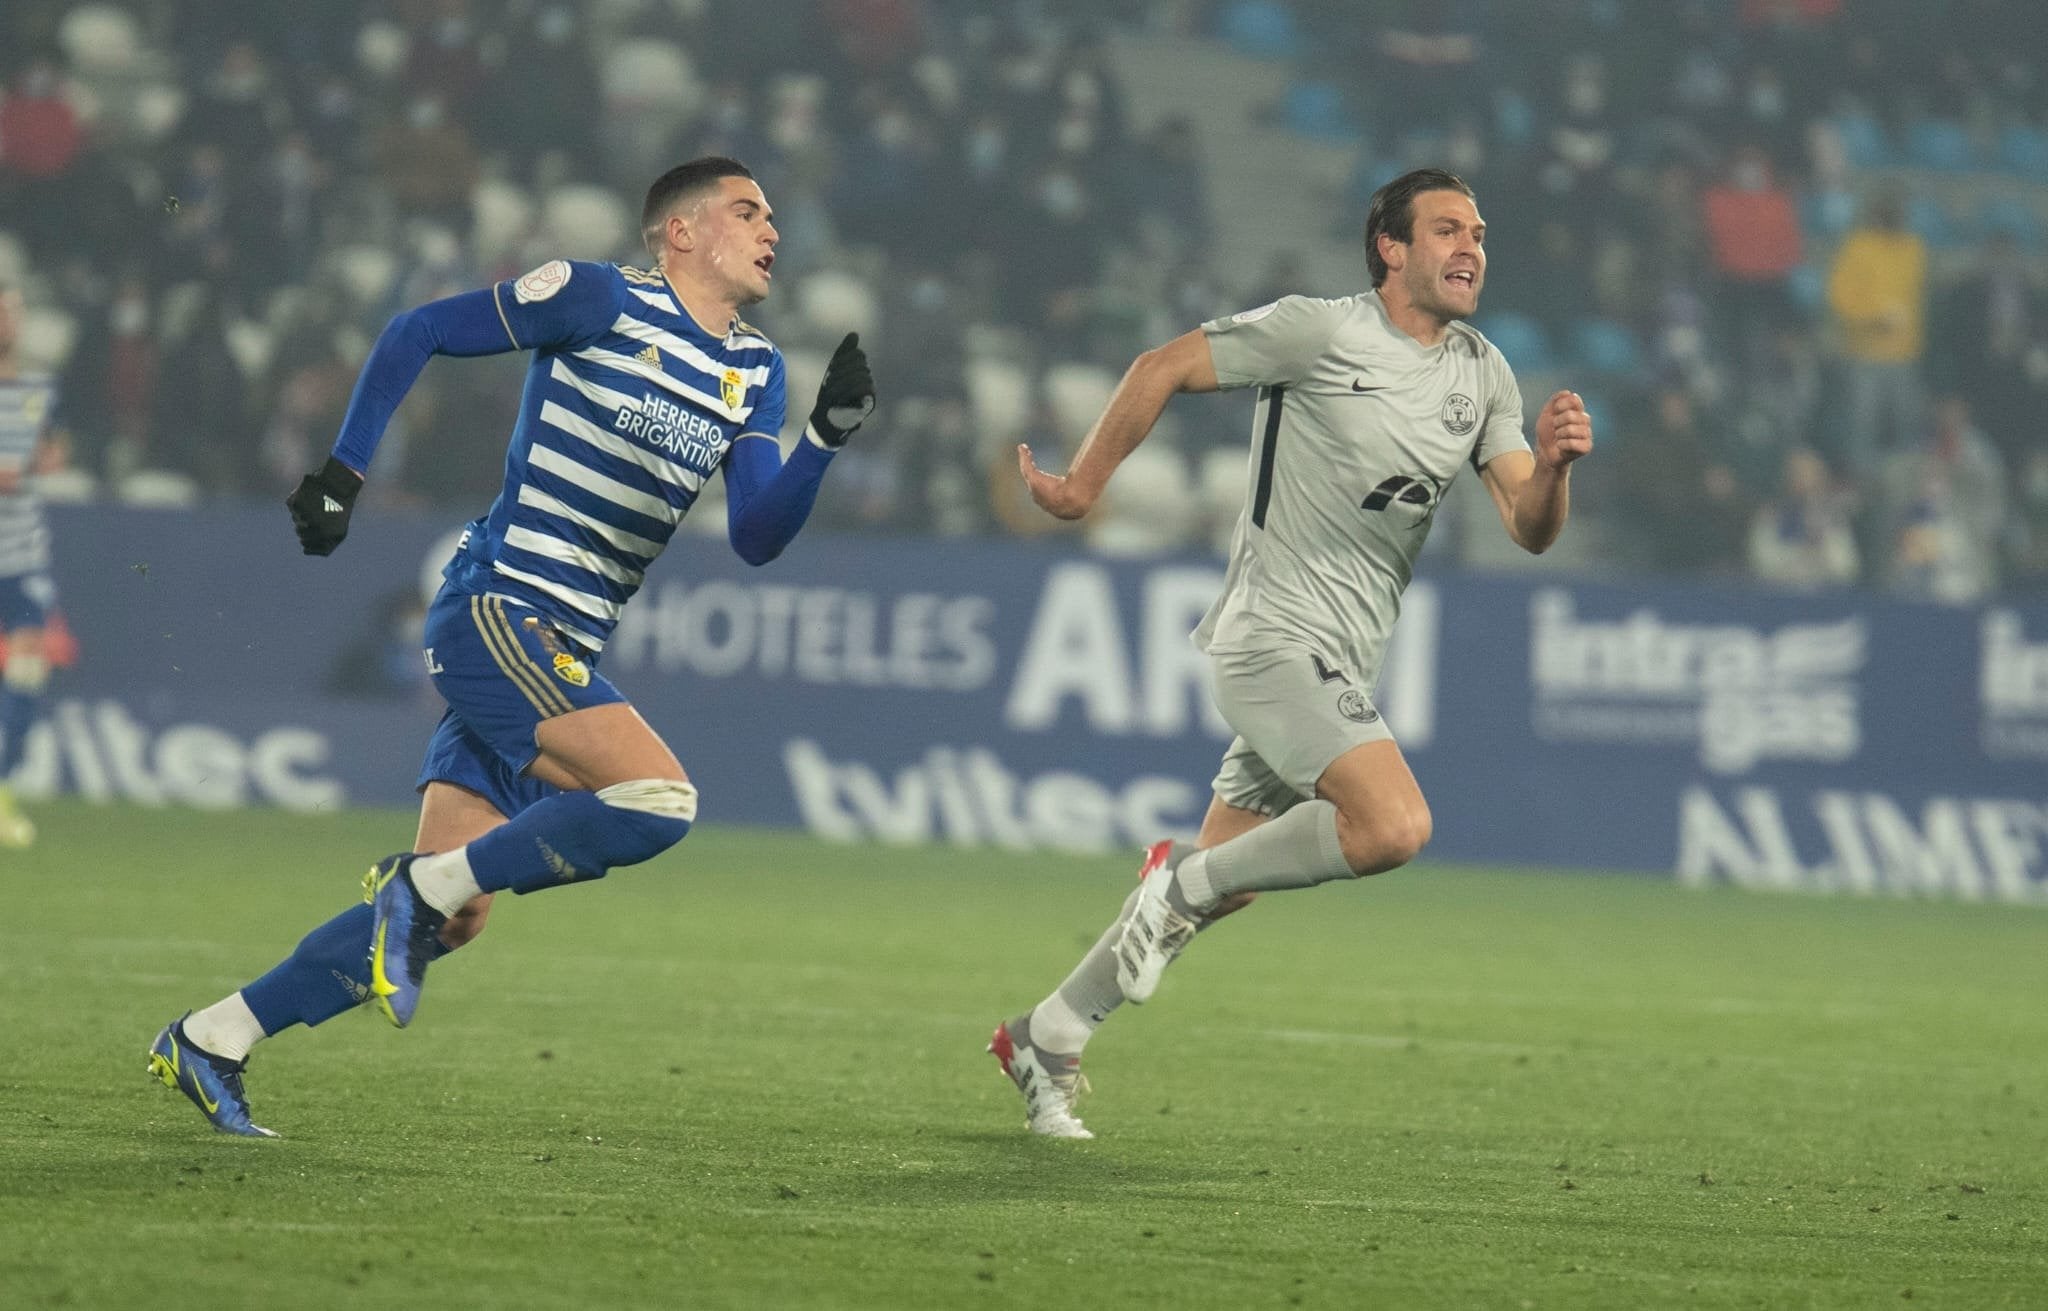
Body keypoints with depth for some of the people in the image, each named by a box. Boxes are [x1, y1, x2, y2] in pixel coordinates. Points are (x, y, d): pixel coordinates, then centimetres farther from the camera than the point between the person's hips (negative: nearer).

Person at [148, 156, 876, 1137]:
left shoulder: (754, 372, 15)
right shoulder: (602, 300, -5)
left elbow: (757, 538, 7)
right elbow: (415, 333, -1)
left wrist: (828, 434, -8)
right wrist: (343, 470, -7)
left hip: (563, 654, 8)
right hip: (494, 610, -8)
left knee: (449, 917, 3)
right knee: (657, 800, -25)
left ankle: (206, 1043, 12)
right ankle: (423, 883, -11)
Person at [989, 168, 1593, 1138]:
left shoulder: (1484, 377, 10)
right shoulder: (1317, 331, -9)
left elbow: (1530, 529, 5)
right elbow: (1165, 368, 0)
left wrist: (1553, 465, -17)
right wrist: (1084, 485, 4)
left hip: (1342, 668, 7)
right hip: (1274, 636, -7)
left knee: (1219, 886, 11)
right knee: (1394, 825, -27)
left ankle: (1045, 1042, 24)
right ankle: (1183, 882, -8)